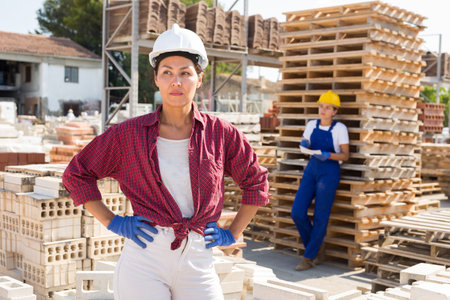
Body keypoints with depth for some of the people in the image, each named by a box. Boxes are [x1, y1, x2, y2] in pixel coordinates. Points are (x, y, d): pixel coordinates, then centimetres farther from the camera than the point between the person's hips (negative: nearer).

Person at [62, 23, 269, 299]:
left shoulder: (220, 133, 1)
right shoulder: (129, 134, -1)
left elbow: (256, 182, 15)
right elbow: (76, 174, 9)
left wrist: (232, 234, 11)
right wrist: (112, 222, 2)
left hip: (198, 265, 2)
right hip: (144, 263, -1)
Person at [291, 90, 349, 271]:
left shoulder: (340, 128, -7)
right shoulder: (311, 125, 6)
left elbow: (345, 155, -5)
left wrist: (328, 155, -23)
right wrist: (304, 145, -9)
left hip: (330, 171, -5)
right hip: (312, 168, 5)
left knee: (320, 217, -3)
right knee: (297, 212, -3)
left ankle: (309, 258, 6)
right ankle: (313, 246, 20)